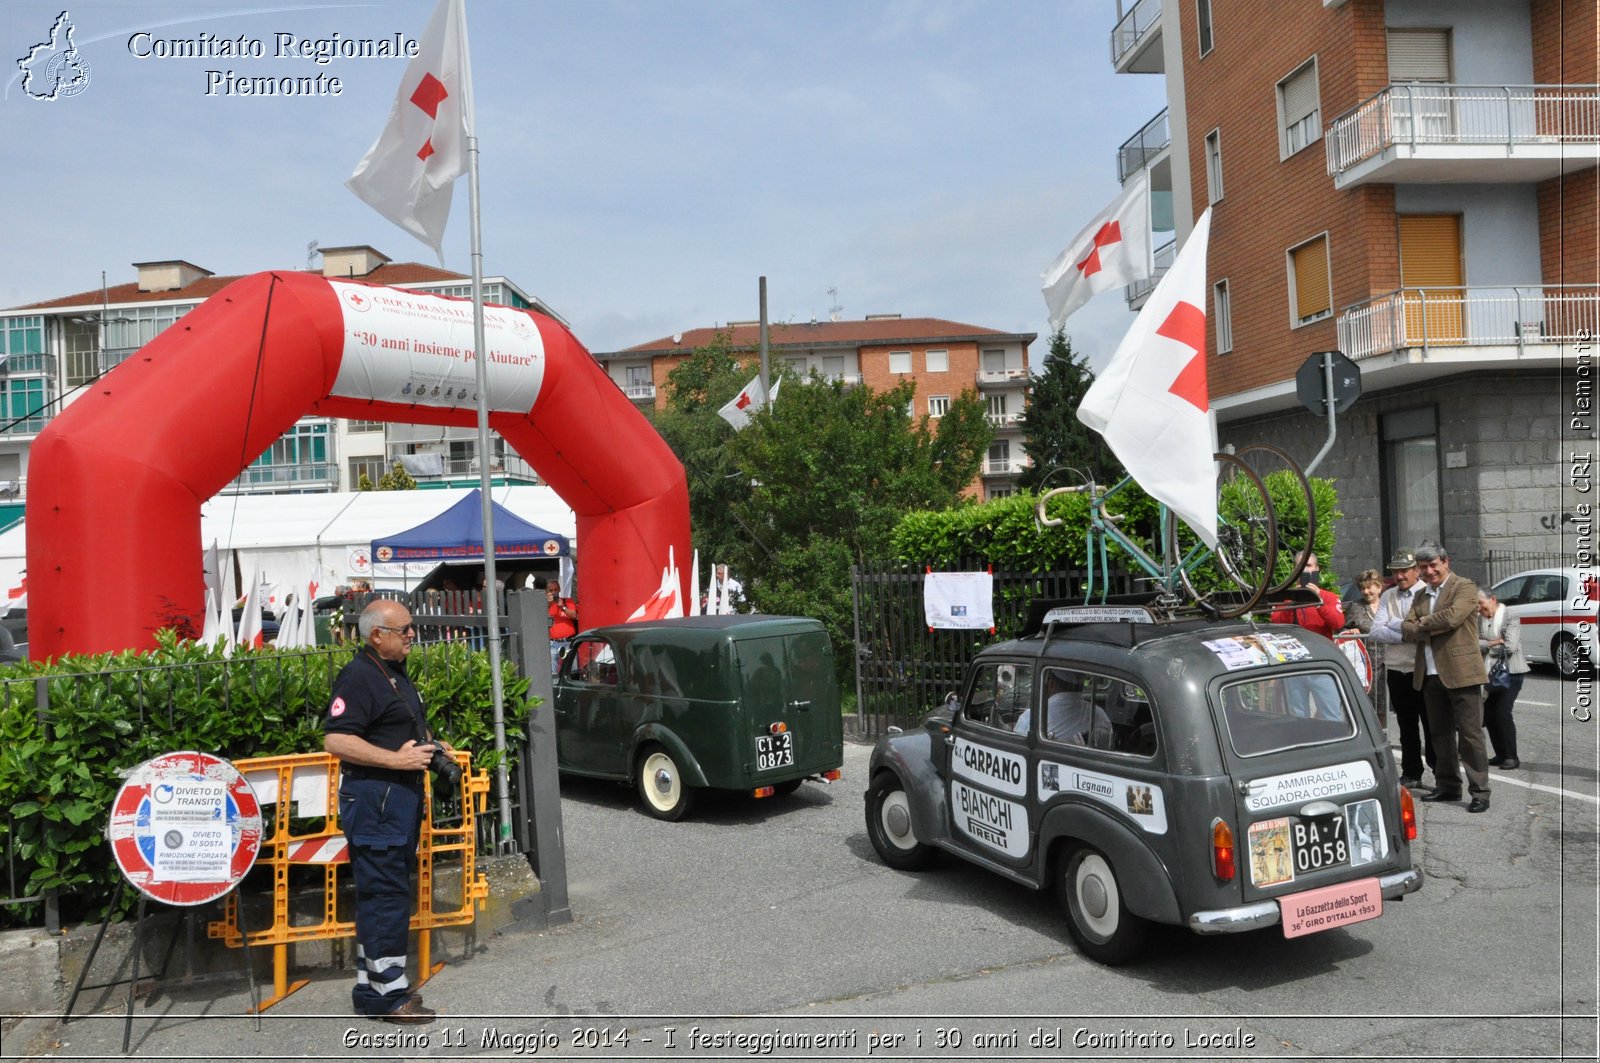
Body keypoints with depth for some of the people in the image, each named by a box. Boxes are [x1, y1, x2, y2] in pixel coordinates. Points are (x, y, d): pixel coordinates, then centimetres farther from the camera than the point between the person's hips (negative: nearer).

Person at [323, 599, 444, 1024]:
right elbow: (335, 739, -23)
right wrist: (396, 759, -25)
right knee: (385, 894, -5)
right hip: (373, 799, -10)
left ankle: (370, 988, 25)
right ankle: (388, 994, 3)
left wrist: (429, 745, 12)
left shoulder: (396, 674, 15)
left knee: (381, 894, 15)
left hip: (401, 796, 10)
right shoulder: (358, 677, -15)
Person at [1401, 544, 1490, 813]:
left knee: (1470, 734, -5)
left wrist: (1423, 623, -5)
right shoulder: (1421, 596, 17)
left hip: (1460, 672, -7)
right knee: (1440, 734, 13)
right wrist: (1431, 628, -11)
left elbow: (1452, 617, -19)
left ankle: (1480, 792, 0)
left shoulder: (1465, 587, -3)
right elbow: (1407, 630, 7)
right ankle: (1447, 785, 22)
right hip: (1430, 675, 7)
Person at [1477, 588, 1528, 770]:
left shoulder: (1510, 619, -9)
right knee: (1488, 714, 3)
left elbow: (1511, 646, -17)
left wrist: (1487, 646, -5)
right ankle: (1500, 755, 16)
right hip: (1491, 673, 6)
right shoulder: (1479, 620, 7)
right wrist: (1494, 643, -14)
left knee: (1503, 712, -13)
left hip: (1511, 673, -6)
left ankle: (1512, 757, -3)